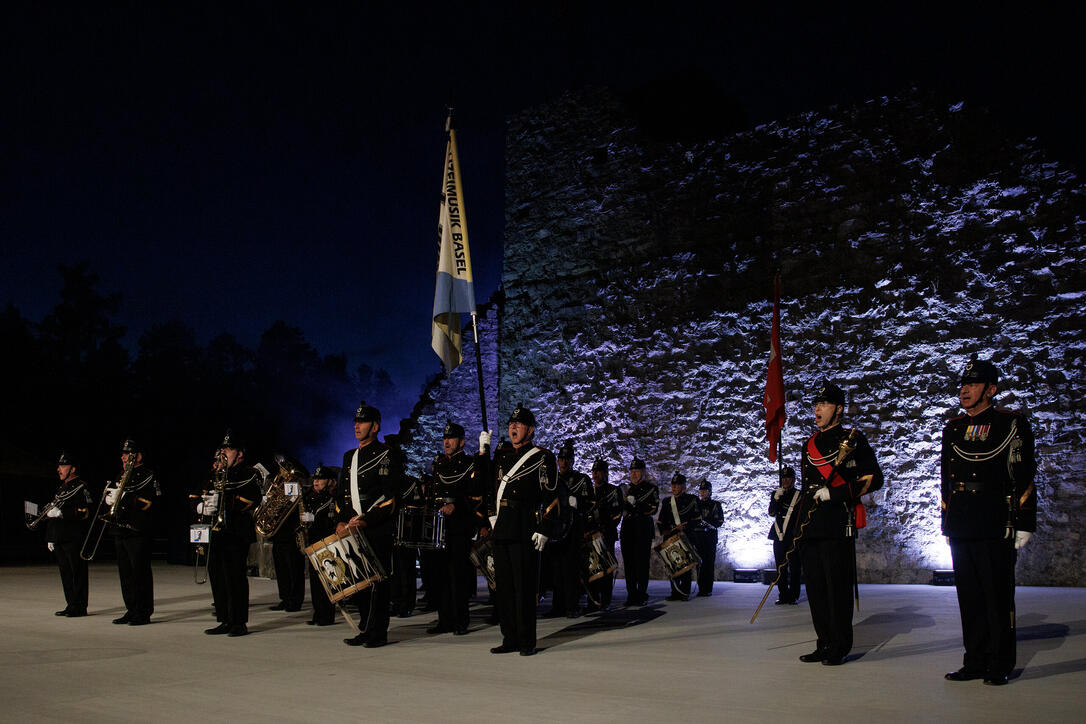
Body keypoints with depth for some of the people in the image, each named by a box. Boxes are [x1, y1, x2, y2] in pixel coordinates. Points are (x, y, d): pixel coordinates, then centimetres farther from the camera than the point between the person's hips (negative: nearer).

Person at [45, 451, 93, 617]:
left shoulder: (81, 487, -8)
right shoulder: (61, 488, 19)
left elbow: (85, 513, -17)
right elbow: (53, 511, 25)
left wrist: (60, 513, -21)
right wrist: (50, 538, 21)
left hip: (74, 539, -9)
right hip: (60, 539, 9)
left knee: (77, 572, -4)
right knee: (65, 572, 11)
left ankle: (80, 607, 0)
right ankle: (71, 605, 18)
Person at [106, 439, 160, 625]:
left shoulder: (147, 476, -5)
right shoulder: (123, 476, 20)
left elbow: (149, 501, -16)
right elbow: (110, 494, 24)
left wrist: (124, 497, -23)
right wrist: (110, 497, 1)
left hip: (138, 533, -8)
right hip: (120, 531, 8)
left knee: (140, 573, -6)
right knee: (125, 573, 11)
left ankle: (143, 613, -2)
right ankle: (131, 611, 18)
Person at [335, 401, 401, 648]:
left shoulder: (388, 455, -5)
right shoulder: (349, 457, 18)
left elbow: (391, 495, -12)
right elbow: (342, 493, 20)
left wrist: (366, 520, -17)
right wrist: (341, 520, 4)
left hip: (378, 529, -7)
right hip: (353, 530, 7)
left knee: (378, 580, -3)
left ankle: (379, 632, 3)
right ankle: (366, 629, 18)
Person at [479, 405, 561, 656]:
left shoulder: (542, 458, -2)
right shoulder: (502, 454, 16)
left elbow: (551, 498, -6)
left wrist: (544, 531, -13)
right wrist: (482, 451, 15)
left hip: (525, 531, -6)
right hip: (501, 530, 6)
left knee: (524, 586, -3)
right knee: (505, 586, 9)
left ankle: (527, 642, 6)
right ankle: (510, 639, 18)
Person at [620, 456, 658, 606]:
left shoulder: (651, 489, 4)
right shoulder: (627, 489, 20)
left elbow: (653, 509, -8)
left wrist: (636, 504, -18)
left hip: (643, 528, -5)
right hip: (627, 528, 5)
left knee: (641, 562, -8)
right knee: (628, 562, 3)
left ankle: (642, 595, -3)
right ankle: (631, 594, 9)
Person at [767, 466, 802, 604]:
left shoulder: (800, 495, 4)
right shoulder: (775, 494, 14)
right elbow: (771, 513, 2)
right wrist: (776, 498, -12)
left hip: (794, 536, -3)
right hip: (779, 535, 3)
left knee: (794, 567, -3)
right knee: (781, 567, 3)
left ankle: (794, 595, 4)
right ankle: (783, 595, 8)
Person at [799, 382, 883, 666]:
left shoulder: (853, 439, -1)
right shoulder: (810, 445, 19)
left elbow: (874, 479, -8)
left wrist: (833, 493, -15)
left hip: (838, 526, -7)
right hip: (811, 528, 7)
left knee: (838, 588, -2)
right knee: (816, 589, 9)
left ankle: (840, 648, 8)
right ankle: (825, 644, 19)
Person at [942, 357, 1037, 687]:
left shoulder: (1012, 425, -1)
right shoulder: (952, 429, 14)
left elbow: (1025, 478, -4)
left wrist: (1023, 526, -8)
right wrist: (947, 523, 15)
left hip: (996, 529, -5)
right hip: (961, 529, 5)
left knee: (998, 597, 2)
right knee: (969, 597, 9)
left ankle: (1000, 665, 12)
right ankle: (975, 662, 18)